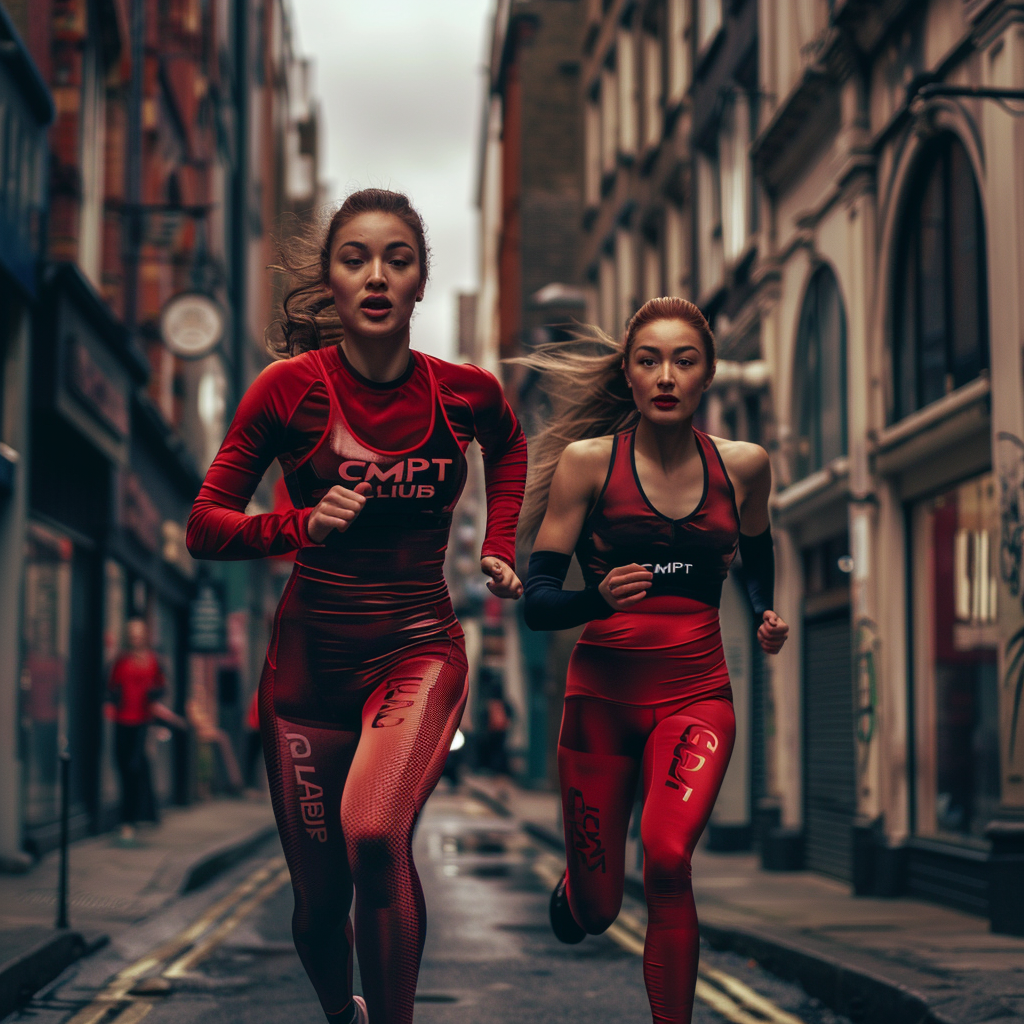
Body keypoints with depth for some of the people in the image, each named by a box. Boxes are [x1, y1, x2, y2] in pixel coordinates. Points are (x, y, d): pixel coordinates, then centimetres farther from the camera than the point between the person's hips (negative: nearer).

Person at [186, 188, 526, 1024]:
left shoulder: (465, 392, -2)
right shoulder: (290, 388, -7)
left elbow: (508, 446, 23)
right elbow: (205, 529, -3)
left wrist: (499, 547, 12)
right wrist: (302, 524, -19)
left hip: (419, 649, -1)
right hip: (310, 656, 1)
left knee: (374, 832, -31)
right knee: (319, 900, 9)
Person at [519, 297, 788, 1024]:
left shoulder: (744, 466, 3)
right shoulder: (588, 460, -5)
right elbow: (536, 601, -9)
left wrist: (771, 618, 8)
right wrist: (599, 597, -28)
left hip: (696, 695, 1)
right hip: (602, 693, 0)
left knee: (667, 859, -27)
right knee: (595, 909, 8)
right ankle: (573, 889, 46)